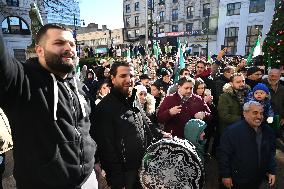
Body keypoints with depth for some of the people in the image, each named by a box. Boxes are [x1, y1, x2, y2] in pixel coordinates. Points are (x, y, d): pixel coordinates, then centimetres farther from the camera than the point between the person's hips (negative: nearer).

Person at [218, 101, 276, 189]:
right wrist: (225, 175, -15)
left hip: (259, 179, 6)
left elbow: (271, 152, 12)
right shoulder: (233, 130, -22)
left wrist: (272, 171, 8)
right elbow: (223, 153, -18)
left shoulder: (268, 131, -2)